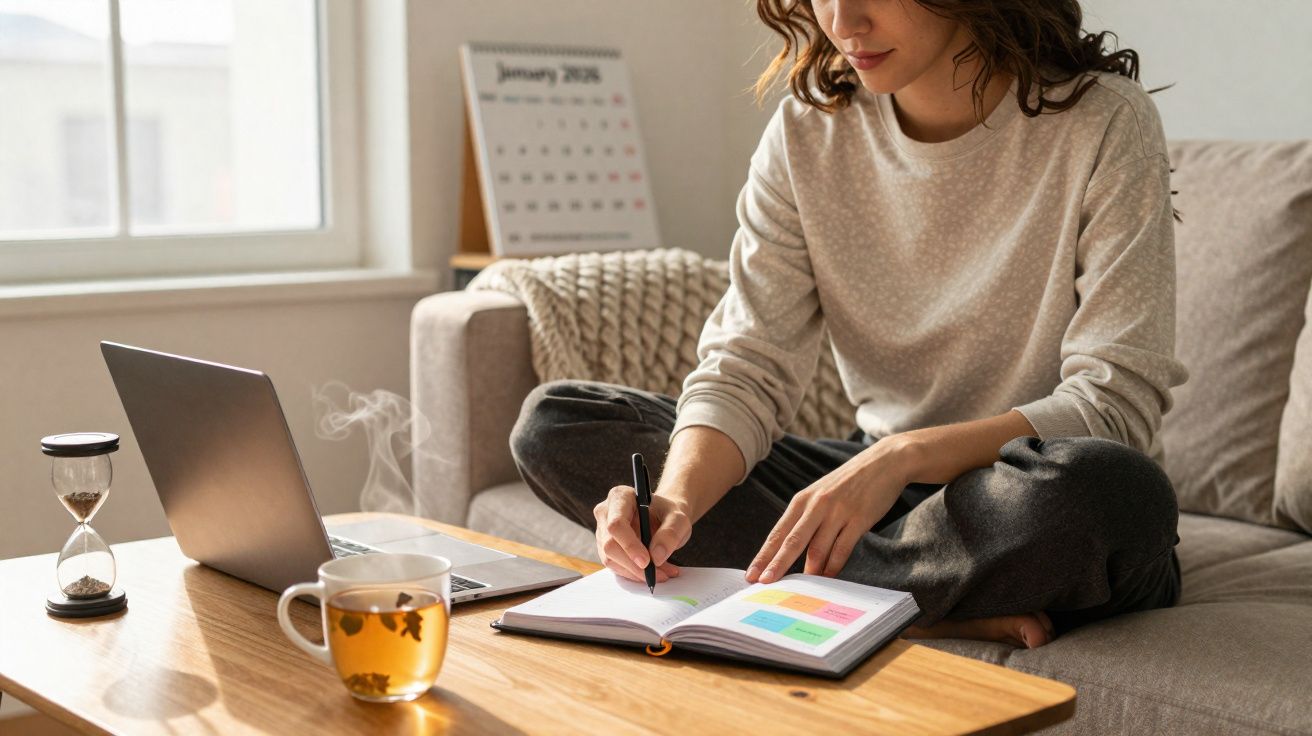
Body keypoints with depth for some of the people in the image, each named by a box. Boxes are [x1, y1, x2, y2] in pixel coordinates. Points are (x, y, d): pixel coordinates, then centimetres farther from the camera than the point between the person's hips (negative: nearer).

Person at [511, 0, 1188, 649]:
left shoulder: (1102, 123, -12)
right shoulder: (809, 127, 1)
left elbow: (1117, 403, -18)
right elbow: (748, 367, -6)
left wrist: (906, 454, -30)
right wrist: (676, 501, -26)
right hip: (878, 483, 5)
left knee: (1111, 491, -41)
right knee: (553, 424, -9)